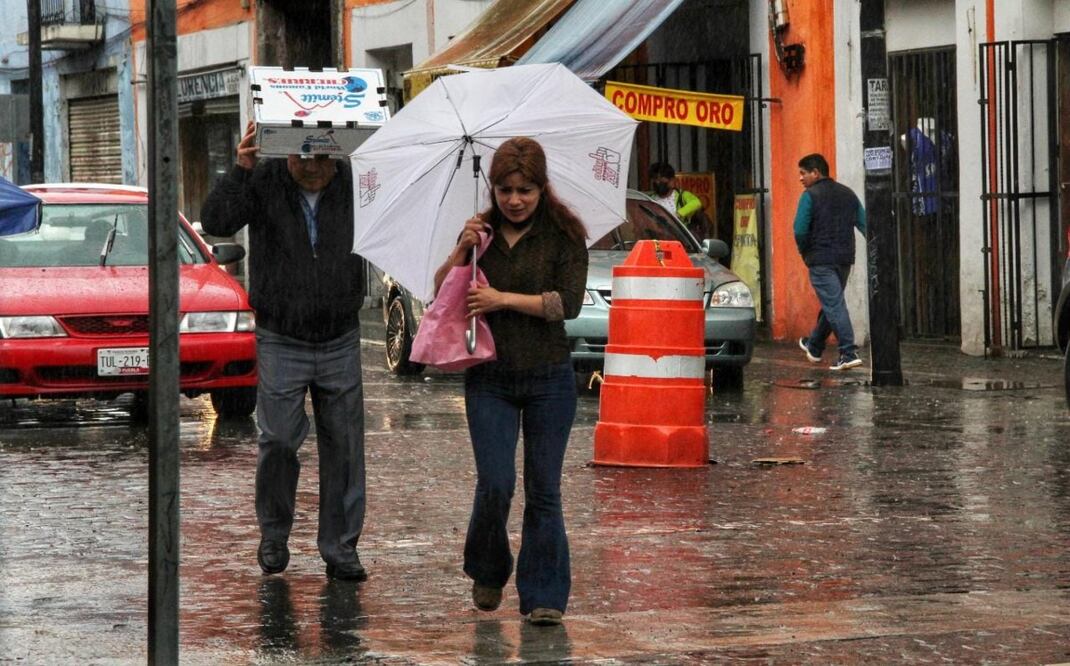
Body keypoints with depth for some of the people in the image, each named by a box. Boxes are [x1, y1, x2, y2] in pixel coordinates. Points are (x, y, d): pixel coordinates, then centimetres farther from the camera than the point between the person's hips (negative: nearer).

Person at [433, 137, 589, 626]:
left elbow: (569, 302, -13)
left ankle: (543, 597, 6)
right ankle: (487, 573, 18)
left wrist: (503, 299, -16)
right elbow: (440, 293, 5)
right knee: (495, 484, -8)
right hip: (490, 379, 2)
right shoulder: (481, 232, 6)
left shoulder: (564, 234, -3)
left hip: (549, 379, -1)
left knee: (544, 490, 0)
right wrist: (461, 250, -11)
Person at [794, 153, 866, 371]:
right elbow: (864, 224, 10)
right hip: (845, 258, 7)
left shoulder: (810, 196, -7)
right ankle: (814, 346, 37)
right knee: (832, 303, 19)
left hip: (821, 260, -7)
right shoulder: (848, 194, 13)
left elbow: (800, 230, -14)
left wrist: (805, 252, 2)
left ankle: (848, 353, -17)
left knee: (834, 305, -9)